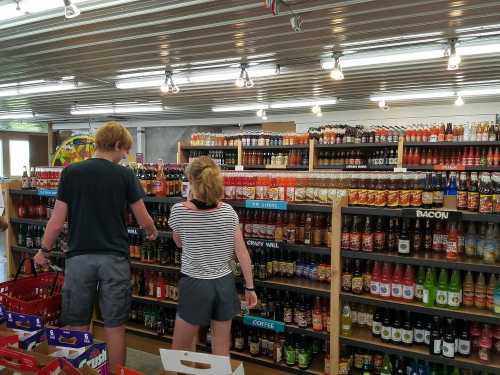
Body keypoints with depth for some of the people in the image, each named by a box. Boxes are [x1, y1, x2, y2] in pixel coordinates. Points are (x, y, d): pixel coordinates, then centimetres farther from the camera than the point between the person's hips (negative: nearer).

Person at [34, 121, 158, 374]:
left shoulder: (71, 172, 0)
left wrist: (44, 250, 15)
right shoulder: (125, 175, -3)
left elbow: (57, 221, 0)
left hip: (79, 257, 1)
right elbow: (144, 221, 2)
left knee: (77, 327, 14)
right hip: (114, 258, -1)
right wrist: (152, 232, 23)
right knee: (114, 327, 10)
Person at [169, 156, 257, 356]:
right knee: (222, 347, 16)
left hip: (195, 285, -2)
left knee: (179, 348, 16)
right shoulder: (228, 211, -7)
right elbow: (242, 252, -5)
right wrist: (250, 288, 6)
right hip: (224, 283, 3)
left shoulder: (179, 210, -13)